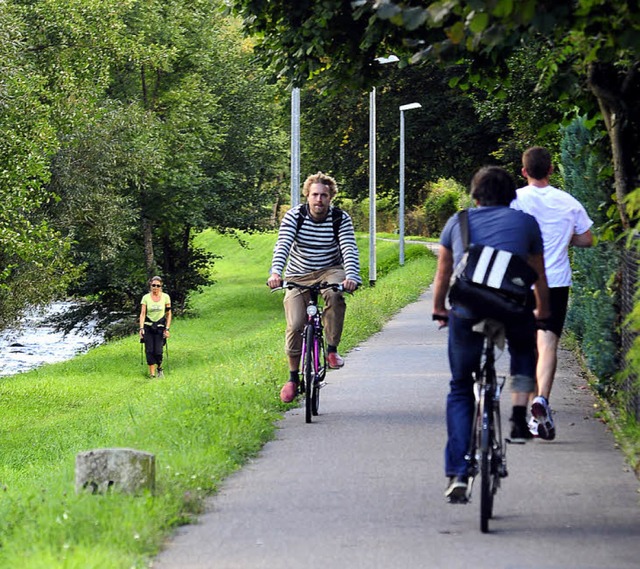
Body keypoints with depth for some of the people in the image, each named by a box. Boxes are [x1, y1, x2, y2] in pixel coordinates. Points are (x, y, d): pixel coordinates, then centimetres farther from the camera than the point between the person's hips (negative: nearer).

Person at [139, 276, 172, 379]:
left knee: (158, 351, -7)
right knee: (149, 350, -7)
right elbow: (142, 314, -4)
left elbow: (168, 314, 4)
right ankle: (152, 374, 0)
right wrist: (141, 328, -14)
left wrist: (167, 328, -3)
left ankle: (159, 368, 22)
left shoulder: (165, 297, -1)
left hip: (160, 326, 0)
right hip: (148, 327, 0)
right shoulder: (146, 298, -2)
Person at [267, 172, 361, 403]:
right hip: (298, 276, 1)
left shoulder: (341, 219, -10)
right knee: (294, 325, -13)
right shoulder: (294, 216, -11)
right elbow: (282, 246, -23)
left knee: (334, 294, -36)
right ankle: (293, 377, 6)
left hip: (330, 271, 0)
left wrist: (351, 276, -40)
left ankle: (332, 350, -21)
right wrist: (275, 272, -41)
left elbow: (349, 250, -20)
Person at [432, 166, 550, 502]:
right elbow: (539, 276, 27)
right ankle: (519, 417, 15)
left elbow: (443, 275, 28)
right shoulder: (525, 222, 17)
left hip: (466, 312, 0)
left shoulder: (457, 222, 19)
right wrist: (541, 313, 43)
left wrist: (439, 310, 45)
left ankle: (458, 474, 5)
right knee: (523, 349, 36)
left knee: (460, 390, 16)